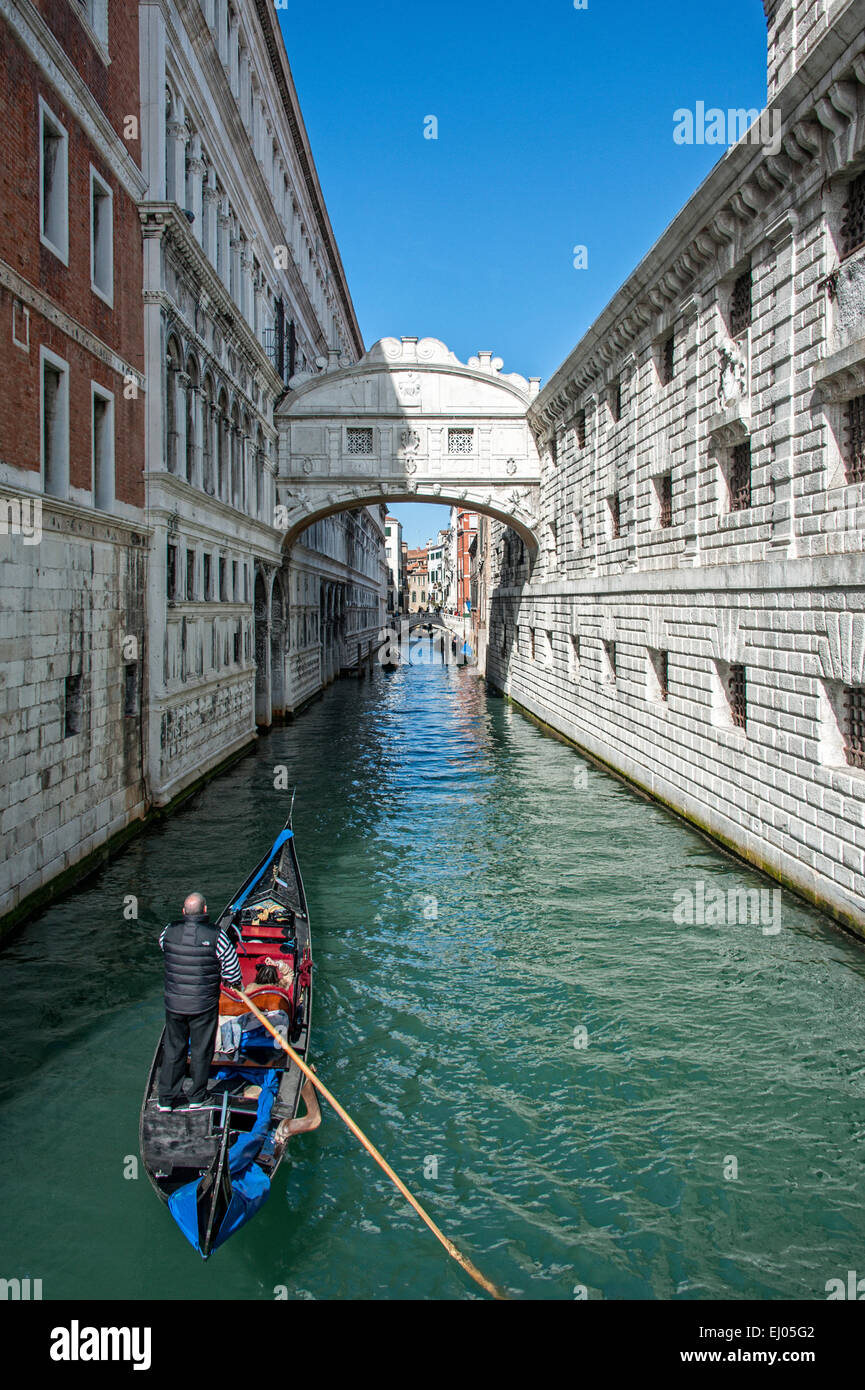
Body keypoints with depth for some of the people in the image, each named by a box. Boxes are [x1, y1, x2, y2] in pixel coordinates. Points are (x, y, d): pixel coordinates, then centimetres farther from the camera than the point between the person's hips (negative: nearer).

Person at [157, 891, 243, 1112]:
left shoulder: (169, 932, -8)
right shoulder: (216, 936, -17)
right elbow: (232, 971, -11)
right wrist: (235, 982, 11)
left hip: (173, 1003, 3)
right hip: (204, 1005, -3)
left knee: (172, 1050, 18)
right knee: (201, 1052, 13)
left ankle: (166, 1099, 25)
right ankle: (197, 1098, 26)